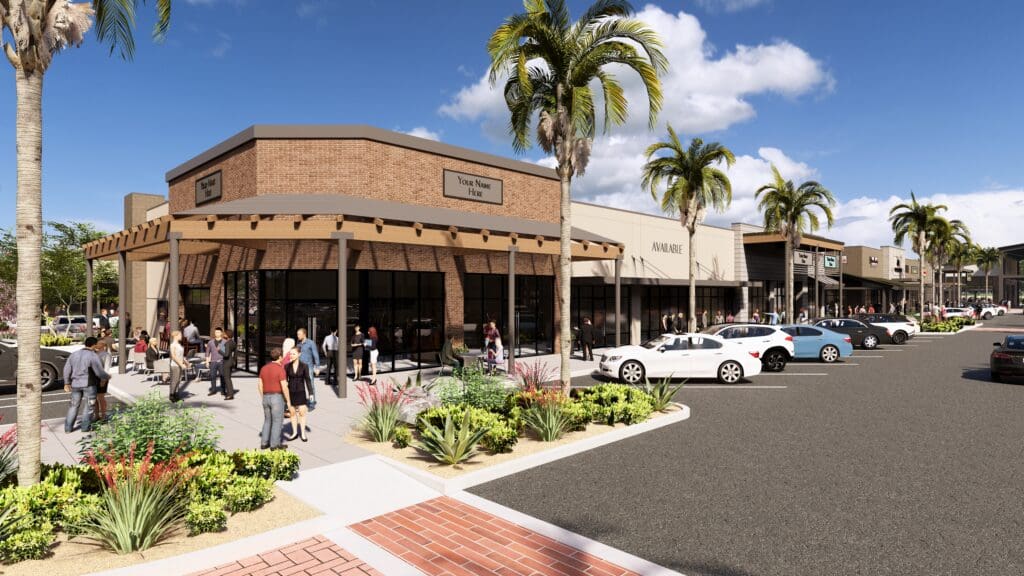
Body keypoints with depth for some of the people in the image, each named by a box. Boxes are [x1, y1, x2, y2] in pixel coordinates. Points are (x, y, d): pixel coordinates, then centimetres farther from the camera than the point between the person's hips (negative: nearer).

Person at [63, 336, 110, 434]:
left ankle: (68, 428, 15)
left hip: (76, 384, 5)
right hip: (89, 384, -5)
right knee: (89, 405, 8)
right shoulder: (93, 356, -13)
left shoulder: (74, 354, 6)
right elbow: (100, 373, -13)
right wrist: (108, 377, 7)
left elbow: (67, 369, 10)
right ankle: (85, 427, 11)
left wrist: (67, 383, 19)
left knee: (74, 405, 15)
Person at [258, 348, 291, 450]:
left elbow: (259, 385, 8)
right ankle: (275, 445, 7)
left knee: (268, 420, 19)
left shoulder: (264, 368, 5)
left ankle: (264, 443, 20)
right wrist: (288, 401, -9)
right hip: (277, 398, -6)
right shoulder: (280, 369, -16)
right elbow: (284, 387, -18)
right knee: (277, 421, 3)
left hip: (266, 398, 6)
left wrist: (263, 398, 18)